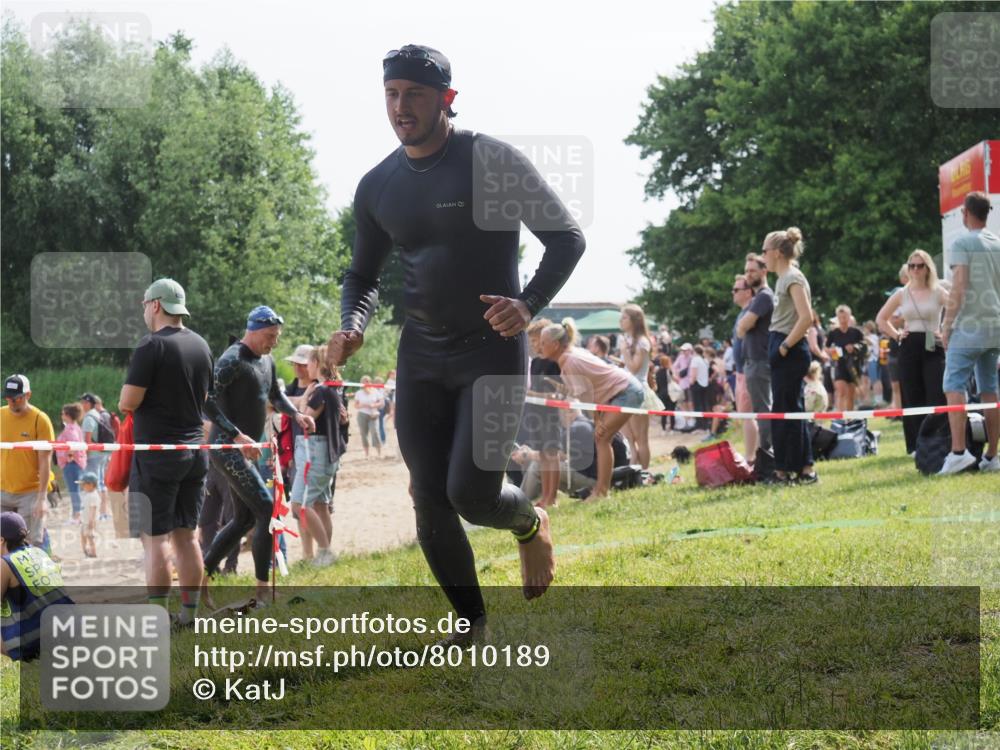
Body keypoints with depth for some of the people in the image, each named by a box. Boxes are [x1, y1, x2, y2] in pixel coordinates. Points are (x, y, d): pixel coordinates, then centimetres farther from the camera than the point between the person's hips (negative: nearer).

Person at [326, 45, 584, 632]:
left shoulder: (494, 161, -11)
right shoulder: (378, 187, 4)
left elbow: (567, 238, -6)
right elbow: (364, 275, 17)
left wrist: (529, 305, -23)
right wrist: (353, 327, -5)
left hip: (494, 349, -5)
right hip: (421, 357, 5)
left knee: (472, 493, -14)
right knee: (430, 504, 0)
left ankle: (531, 524, 21)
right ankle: (472, 624, 17)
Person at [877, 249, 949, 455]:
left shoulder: (938, 292, 0)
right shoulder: (902, 294, 8)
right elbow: (881, 318, 16)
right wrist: (896, 334, 5)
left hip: (933, 348, -3)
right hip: (908, 348, 3)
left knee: (937, 397, -11)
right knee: (912, 398, 3)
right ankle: (916, 445, 7)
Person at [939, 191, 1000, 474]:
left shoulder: (963, 244, -7)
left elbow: (957, 290, -13)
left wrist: (946, 326, -8)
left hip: (969, 327, -6)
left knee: (954, 387, -7)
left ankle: (958, 451, -19)